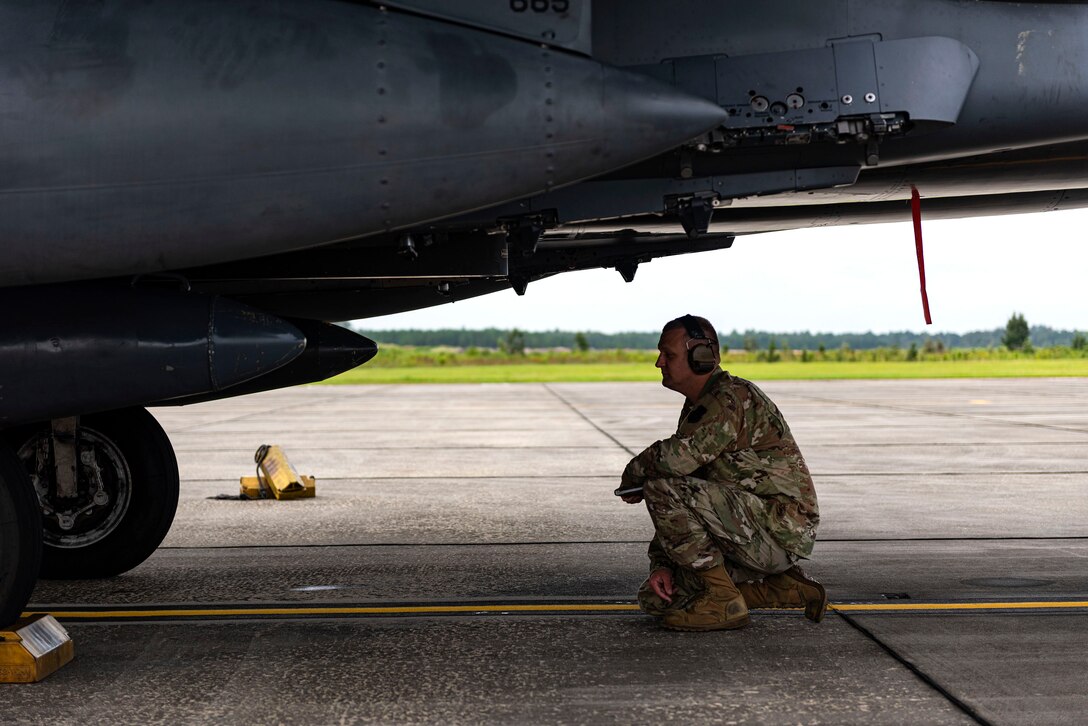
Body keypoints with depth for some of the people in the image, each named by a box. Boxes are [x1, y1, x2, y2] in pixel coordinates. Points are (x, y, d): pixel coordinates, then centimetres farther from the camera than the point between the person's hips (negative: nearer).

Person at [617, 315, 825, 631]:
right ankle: (787, 589, 7)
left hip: (779, 530, -10)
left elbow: (678, 457, -31)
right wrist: (661, 563, 4)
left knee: (662, 489, -21)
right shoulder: (696, 409, 16)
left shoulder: (732, 397, -16)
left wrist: (633, 475, -10)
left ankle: (723, 600, -13)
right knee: (655, 598, 4)